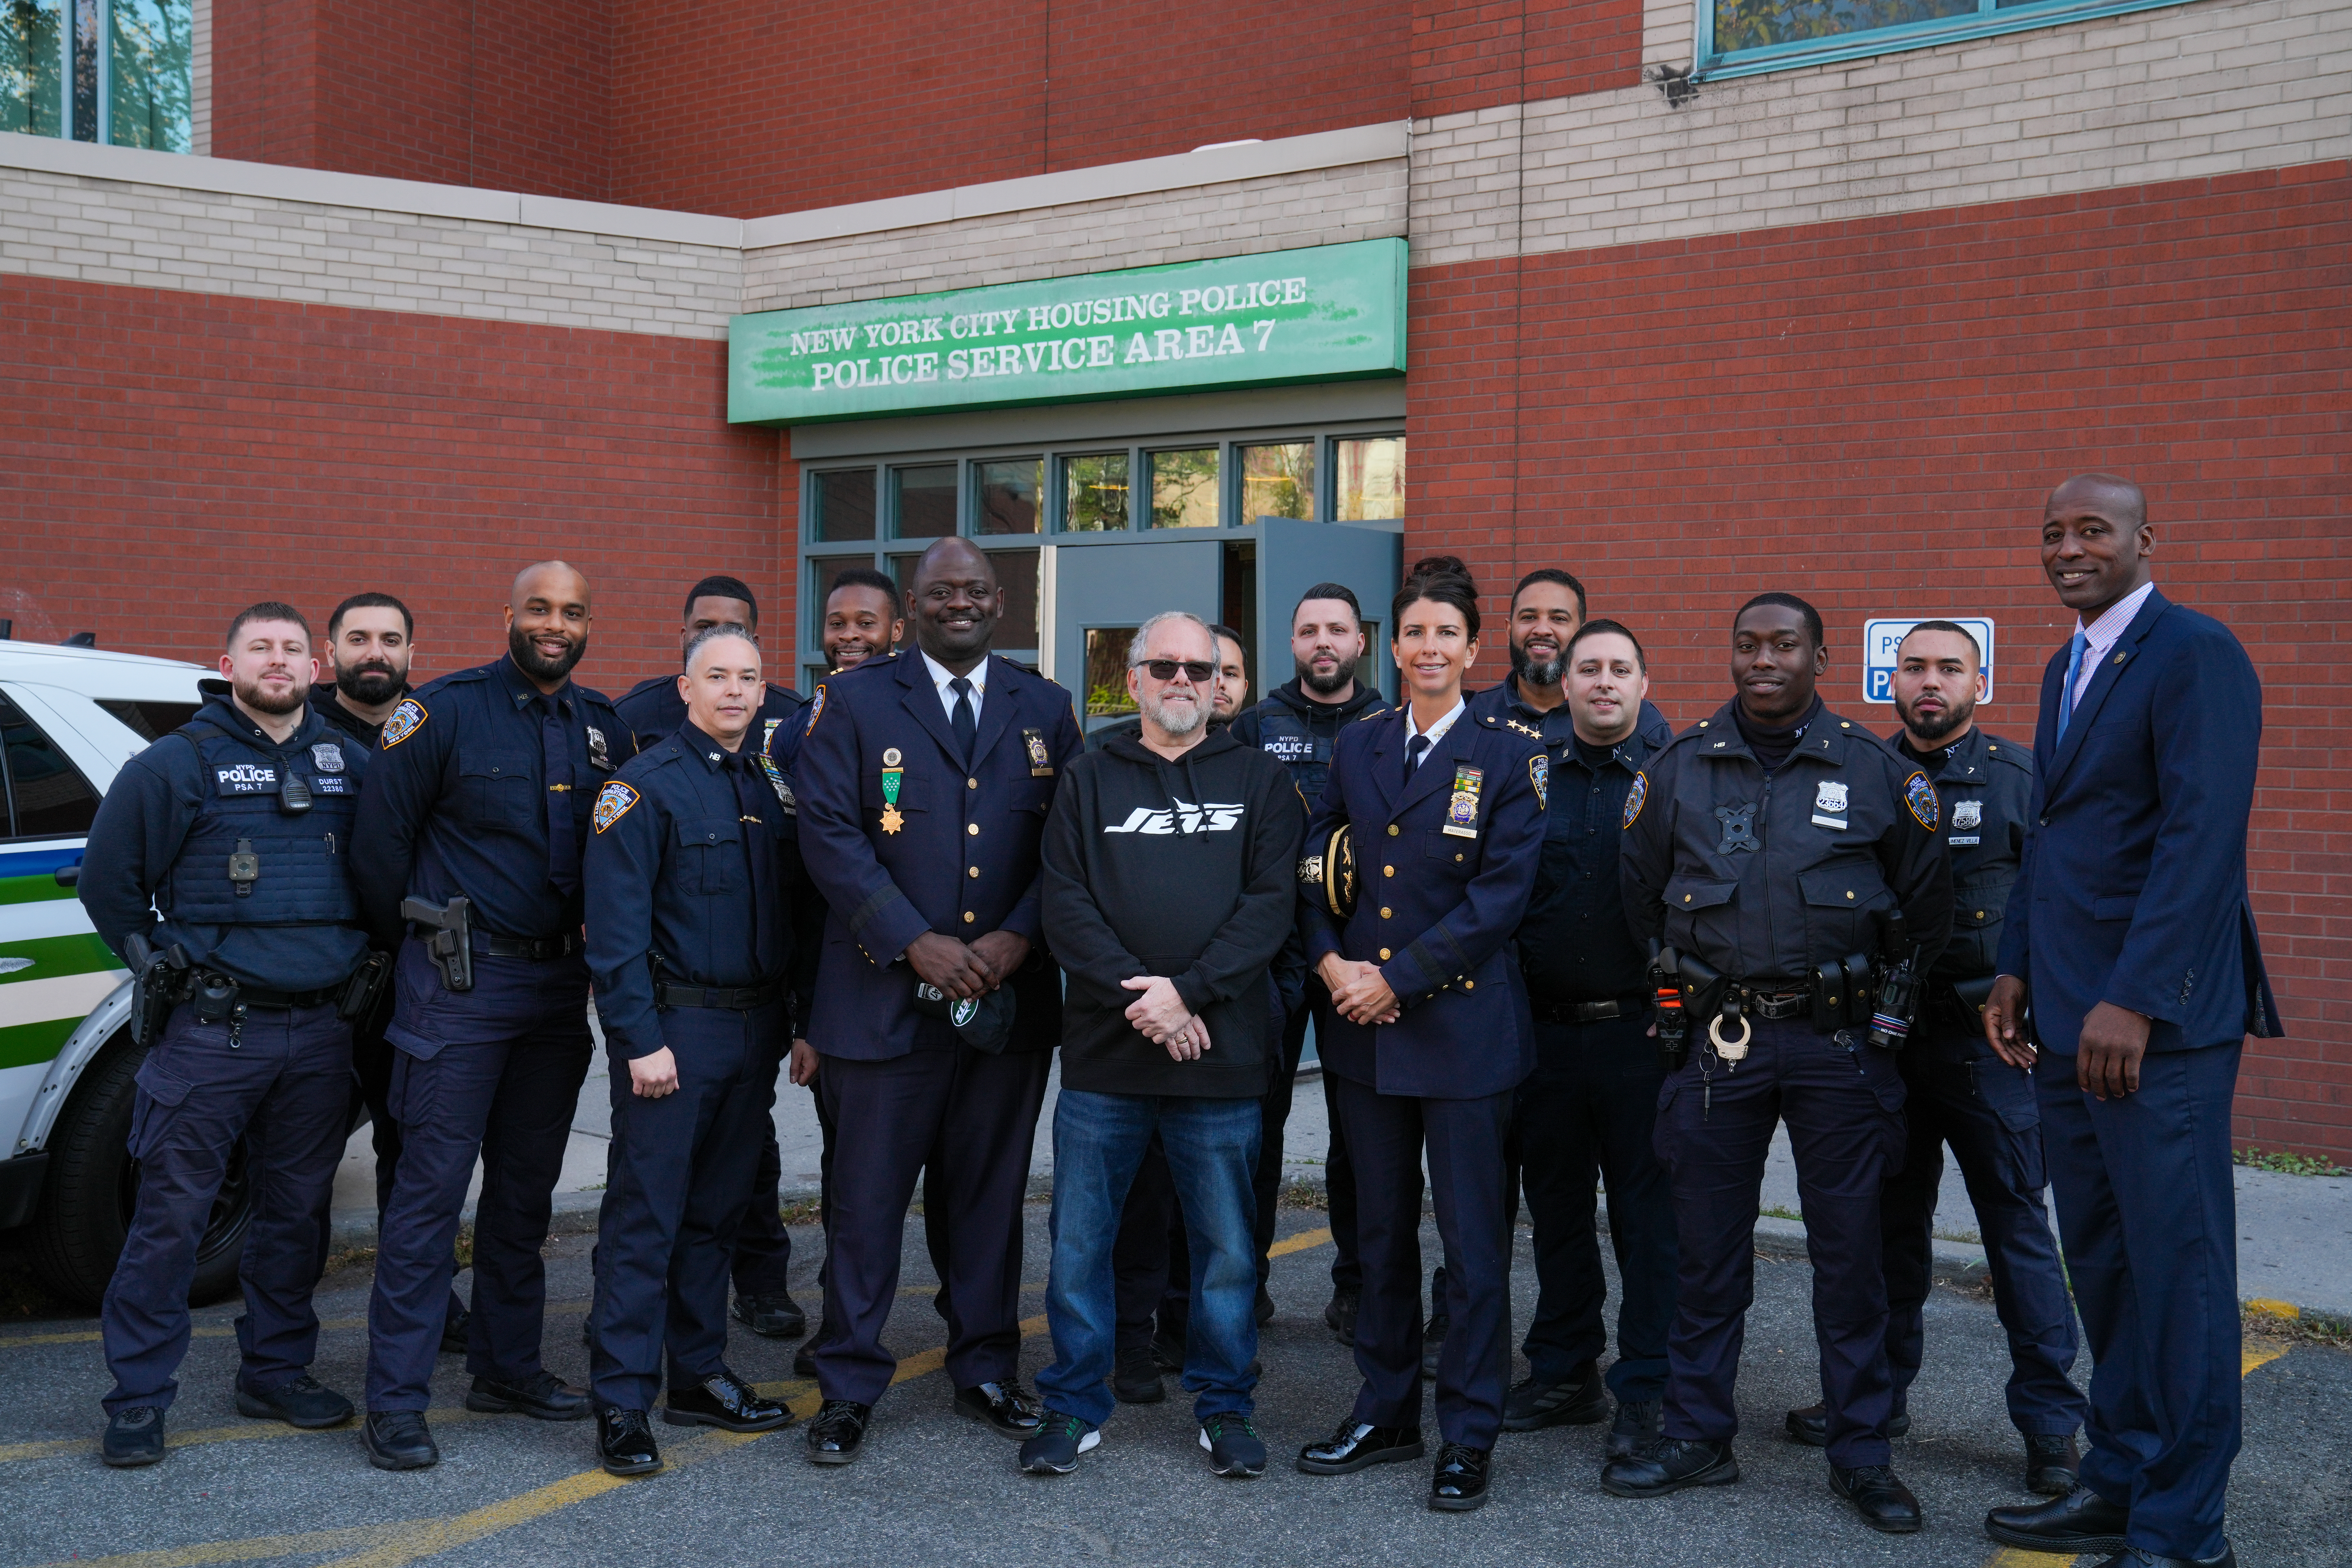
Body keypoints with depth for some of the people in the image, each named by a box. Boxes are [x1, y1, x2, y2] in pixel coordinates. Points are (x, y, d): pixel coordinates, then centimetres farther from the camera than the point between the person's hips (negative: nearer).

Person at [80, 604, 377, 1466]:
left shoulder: (352, 766, 9)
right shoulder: (177, 764, -1)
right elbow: (108, 880, 4)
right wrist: (163, 964, 3)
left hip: (320, 1033, 4)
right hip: (211, 1032, -4)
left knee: (297, 1211, 12)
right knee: (171, 1215, -3)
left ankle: (277, 1371, 25)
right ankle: (137, 1398, 6)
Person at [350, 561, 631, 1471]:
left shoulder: (602, 728, 8)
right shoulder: (445, 711, -7)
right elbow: (379, 841, -5)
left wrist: (590, 957, 10)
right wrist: (417, 946, 3)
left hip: (558, 986, 6)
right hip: (460, 985, -5)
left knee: (526, 1188, 13)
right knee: (432, 1186, -5)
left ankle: (508, 1368, 25)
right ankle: (396, 1402, 0)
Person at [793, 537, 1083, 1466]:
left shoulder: (1045, 710, 10)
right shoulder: (853, 703, 2)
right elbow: (829, 833, -7)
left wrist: (1016, 939, -10)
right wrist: (917, 944, -15)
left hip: (1011, 996, 3)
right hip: (884, 996, -3)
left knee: (993, 1195, 12)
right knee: (867, 1200, 2)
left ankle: (987, 1372, 25)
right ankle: (848, 1389, 13)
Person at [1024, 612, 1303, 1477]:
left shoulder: (1259, 780, 8)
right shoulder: (1089, 780, 10)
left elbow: (1271, 902, -3)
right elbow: (1064, 902, 0)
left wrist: (1189, 990, -14)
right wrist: (1133, 993, -13)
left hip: (1222, 1052, -1)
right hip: (1103, 1051, 1)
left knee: (1227, 1244, 7)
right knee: (1079, 1240, 5)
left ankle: (1225, 1405, 22)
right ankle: (1073, 1405, 19)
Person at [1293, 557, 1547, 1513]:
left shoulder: (1507, 759, -3)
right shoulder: (1355, 751, 10)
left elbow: (1500, 895, -11)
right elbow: (1316, 869, 11)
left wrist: (1399, 978, -14)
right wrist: (1330, 961, -6)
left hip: (1462, 1027, -4)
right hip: (1364, 1030, 4)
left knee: (1473, 1239, 1)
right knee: (1381, 1230, 13)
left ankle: (1468, 1438, 11)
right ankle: (1386, 1412, 25)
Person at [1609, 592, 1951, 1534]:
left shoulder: (1875, 771, 1)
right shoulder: (1679, 770, 4)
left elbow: (1927, 904, 11)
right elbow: (1639, 899, 16)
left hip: (1837, 1040, -1)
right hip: (1721, 1035, 1)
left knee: (1850, 1250, 3)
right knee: (1706, 1246, 7)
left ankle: (1862, 1454, 14)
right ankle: (1696, 1437, 20)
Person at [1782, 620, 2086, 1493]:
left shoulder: (2020, 779, 0)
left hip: (1987, 1037, -3)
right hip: (1881, 1031, 3)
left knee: (2018, 1225, 0)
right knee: (1890, 1223, 13)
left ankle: (2051, 1424, 8)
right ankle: (1878, 1396, 25)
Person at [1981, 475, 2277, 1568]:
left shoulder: (2197, 656, -11)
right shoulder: (2067, 668, 17)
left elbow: (2202, 836, -19)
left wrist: (2134, 1001, -23)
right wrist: (2017, 968, 12)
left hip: (2157, 1023, -9)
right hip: (2069, 1021, 9)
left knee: (2177, 1271, -1)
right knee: (2102, 1268, 14)